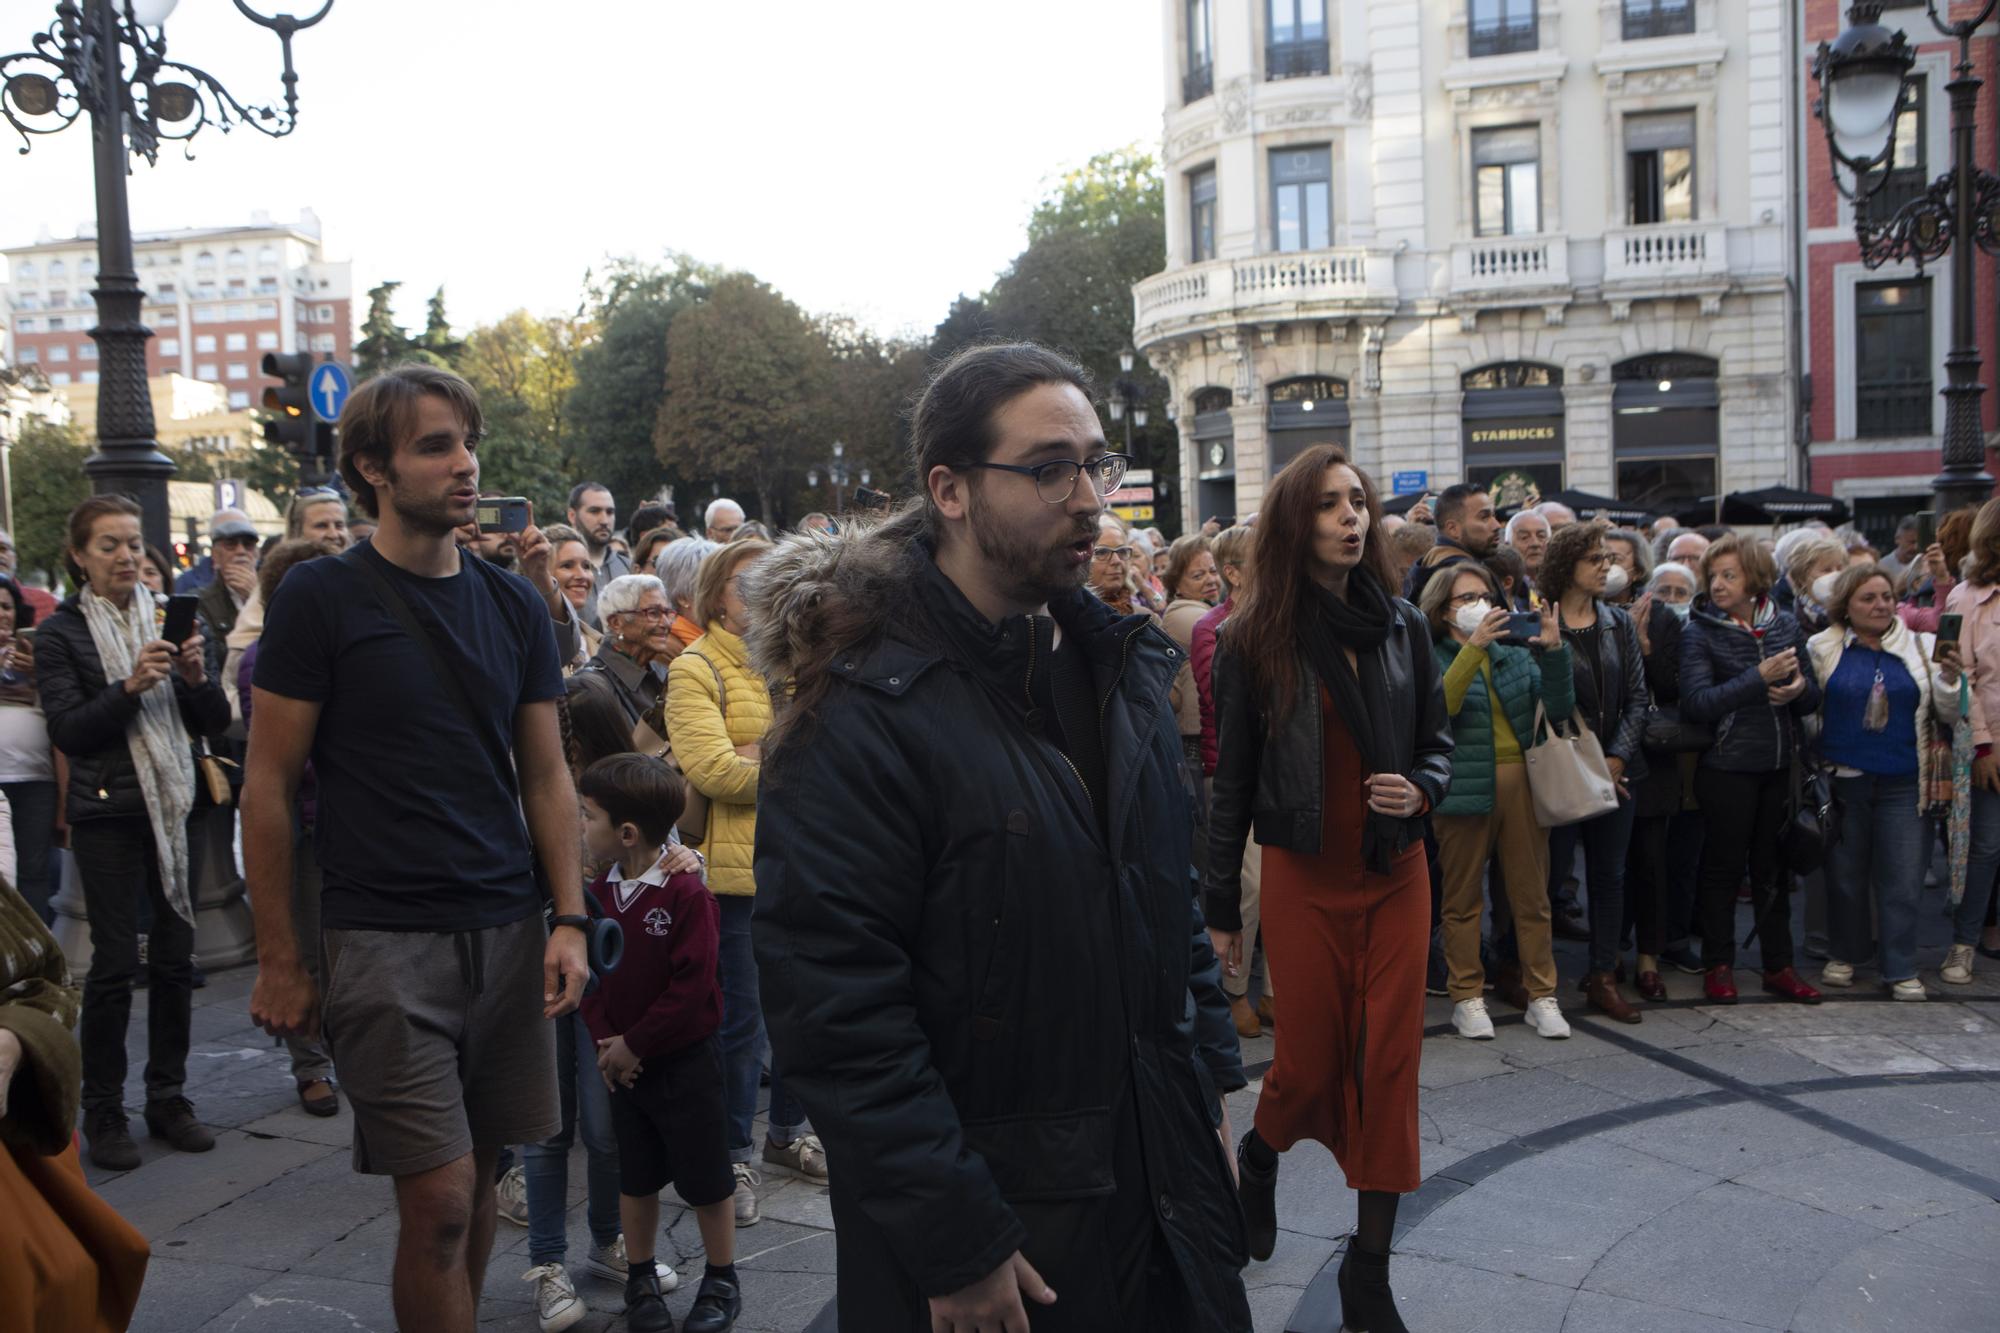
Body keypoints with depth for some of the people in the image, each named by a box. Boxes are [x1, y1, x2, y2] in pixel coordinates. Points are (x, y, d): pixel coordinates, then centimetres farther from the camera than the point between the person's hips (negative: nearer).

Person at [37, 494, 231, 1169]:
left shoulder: (167, 620, 10)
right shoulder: (60, 633, 0)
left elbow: (215, 722, 8)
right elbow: (67, 732, -9)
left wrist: (197, 677, -12)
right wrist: (130, 686, -22)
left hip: (174, 807, 4)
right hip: (108, 815, -3)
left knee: (176, 956, 6)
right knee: (115, 962, -3)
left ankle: (168, 1097, 19)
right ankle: (102, 1112, 11)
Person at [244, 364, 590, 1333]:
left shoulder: (512, 604, 8)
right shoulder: (320, 599, -5)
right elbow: (269, 787, -3)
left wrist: (569, 920, 2)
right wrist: (278, 961, -5)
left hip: (509, 931, 4)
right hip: (384, 940, -4)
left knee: (478, 1178, 13)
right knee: (439, 1199, -4)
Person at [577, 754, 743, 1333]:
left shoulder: (685, 893, -20)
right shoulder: (599, 892, 0)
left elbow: (692, 986, -21)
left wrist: (636, 1044, -17)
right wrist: (603, 1038, -9)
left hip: (685, 1061, -5)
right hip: (623, 1062, 6)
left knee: (704, 1177, 7)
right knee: (635, 1176, 16)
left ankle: (722, 1281, 24)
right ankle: (641, 1280, 32)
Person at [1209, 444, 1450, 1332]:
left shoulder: (1402, 627, 3)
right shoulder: (1255, 640, -5)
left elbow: (1437, 740, 13)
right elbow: (1233, 780, -1)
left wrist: (1422, 790, -11)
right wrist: (1219, 908, 1)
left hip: (1396, 873, 3)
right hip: (1303, 878, -2)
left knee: (1390, 1061, 3)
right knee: (1312, 1060, 6)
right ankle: (1259, 1156, 42)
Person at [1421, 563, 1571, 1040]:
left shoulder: (1516, 654, 13)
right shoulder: (1432, 657, 1)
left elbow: (1560, 708, 2)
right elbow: (1438, 707, -20)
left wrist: (1555, 651, -12)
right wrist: (1474, 647, -25)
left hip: (1521, 782, 4)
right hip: (1464, 788, -3)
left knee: (1531, 894, 7)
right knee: (1463, 898, 4)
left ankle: (1542, 995, 16)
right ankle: (1466, 997, 14)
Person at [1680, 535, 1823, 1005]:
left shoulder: (1784, 624, 4)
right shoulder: (1701, 631, -8)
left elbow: (1812, 696, 9)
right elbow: (1697, 702, -19)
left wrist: (1799, 689, -14)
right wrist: (1759, 678, -24)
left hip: (1779, 765, 4)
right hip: (1727, 766, -4)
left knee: (1774, 866, 13)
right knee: (1724, 866, 5)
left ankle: (1778, 965, 24)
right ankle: (1718, 966, 17)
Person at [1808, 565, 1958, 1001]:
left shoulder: (1921, 647, 5)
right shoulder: (1822, 648, 1)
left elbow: (1947, 716, 6)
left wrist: (1949, 678, -11)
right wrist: (1815, 774, -7)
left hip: (1903, 785, 1)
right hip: (1843, 781, 0)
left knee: (1903, 880, 2)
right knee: (1844, 875, 10)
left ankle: (1901, 970, 13)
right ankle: (1843, 957, 25)